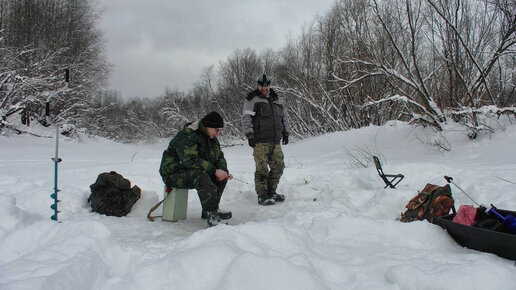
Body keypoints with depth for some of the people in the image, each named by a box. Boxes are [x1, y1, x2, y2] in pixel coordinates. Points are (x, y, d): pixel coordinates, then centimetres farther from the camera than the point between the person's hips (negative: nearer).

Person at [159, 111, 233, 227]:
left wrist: (223, 171, -11)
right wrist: (214, 171, -32)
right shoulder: (187, 136, -20)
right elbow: (190, 160, -32)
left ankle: (210, 209, -2)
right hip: (173, 174, -9)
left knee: (222, 175, -4)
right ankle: (211, 215, -38)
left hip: (194, 172, 9)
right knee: (201, 176, -37)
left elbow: (220, 157, 12)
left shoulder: (212, 139, 10)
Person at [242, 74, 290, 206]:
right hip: (260, 141, -6)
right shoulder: (252, 99, 1)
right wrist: (249, 134, -15)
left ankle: (271, 192, 20)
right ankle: (262, 196, 1)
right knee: (262, 169, -8)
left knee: (278, 166, 5)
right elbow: (246, 118, -6)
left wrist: (285, 133, 22)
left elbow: (284, 118, 29)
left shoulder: (277, 100, 21)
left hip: (275, 141, 6)